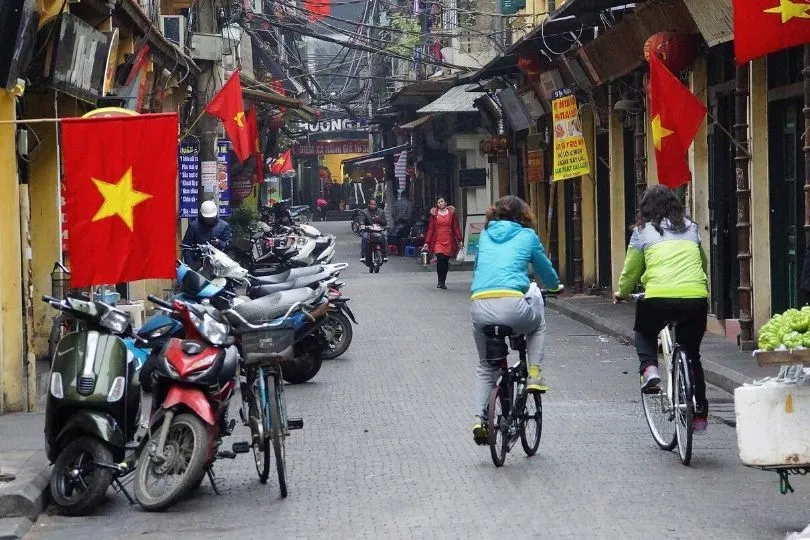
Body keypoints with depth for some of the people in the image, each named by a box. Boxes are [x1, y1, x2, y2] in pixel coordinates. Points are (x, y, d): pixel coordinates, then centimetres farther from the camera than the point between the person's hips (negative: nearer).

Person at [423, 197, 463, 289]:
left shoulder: (451, 213, 7)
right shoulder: (434, 214, 5)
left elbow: (456, 227, 9)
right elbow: (430, 228, 5)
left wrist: (460, 240, 3)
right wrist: (427, 242, 1)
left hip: (448, 240, 2)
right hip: (438, 240, -2)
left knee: (446, 261, 4)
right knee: (440, 259, -17)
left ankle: (443, 282, 16)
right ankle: (440, 281, -5)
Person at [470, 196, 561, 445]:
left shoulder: (485, 235, 22)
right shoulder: (527, 235, 14)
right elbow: (547, 273, 25)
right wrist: (555, 285, 48)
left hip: (480, 306, 3)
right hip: (511, 306, -3)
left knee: (486, 367, 21)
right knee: (538, 323, 33)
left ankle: (480, 419, 7)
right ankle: (534, 375, 19)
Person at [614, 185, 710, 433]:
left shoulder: (643, 231, 12)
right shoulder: (691, 228, 21)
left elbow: (631, 271, 20)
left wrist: (621, 293, 39)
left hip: (659, 296, -3)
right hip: (696, 298, 3)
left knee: (644, 334, 29)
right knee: (691, 353, 21)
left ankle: (649, 368, 2)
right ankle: (700, 411, 18)